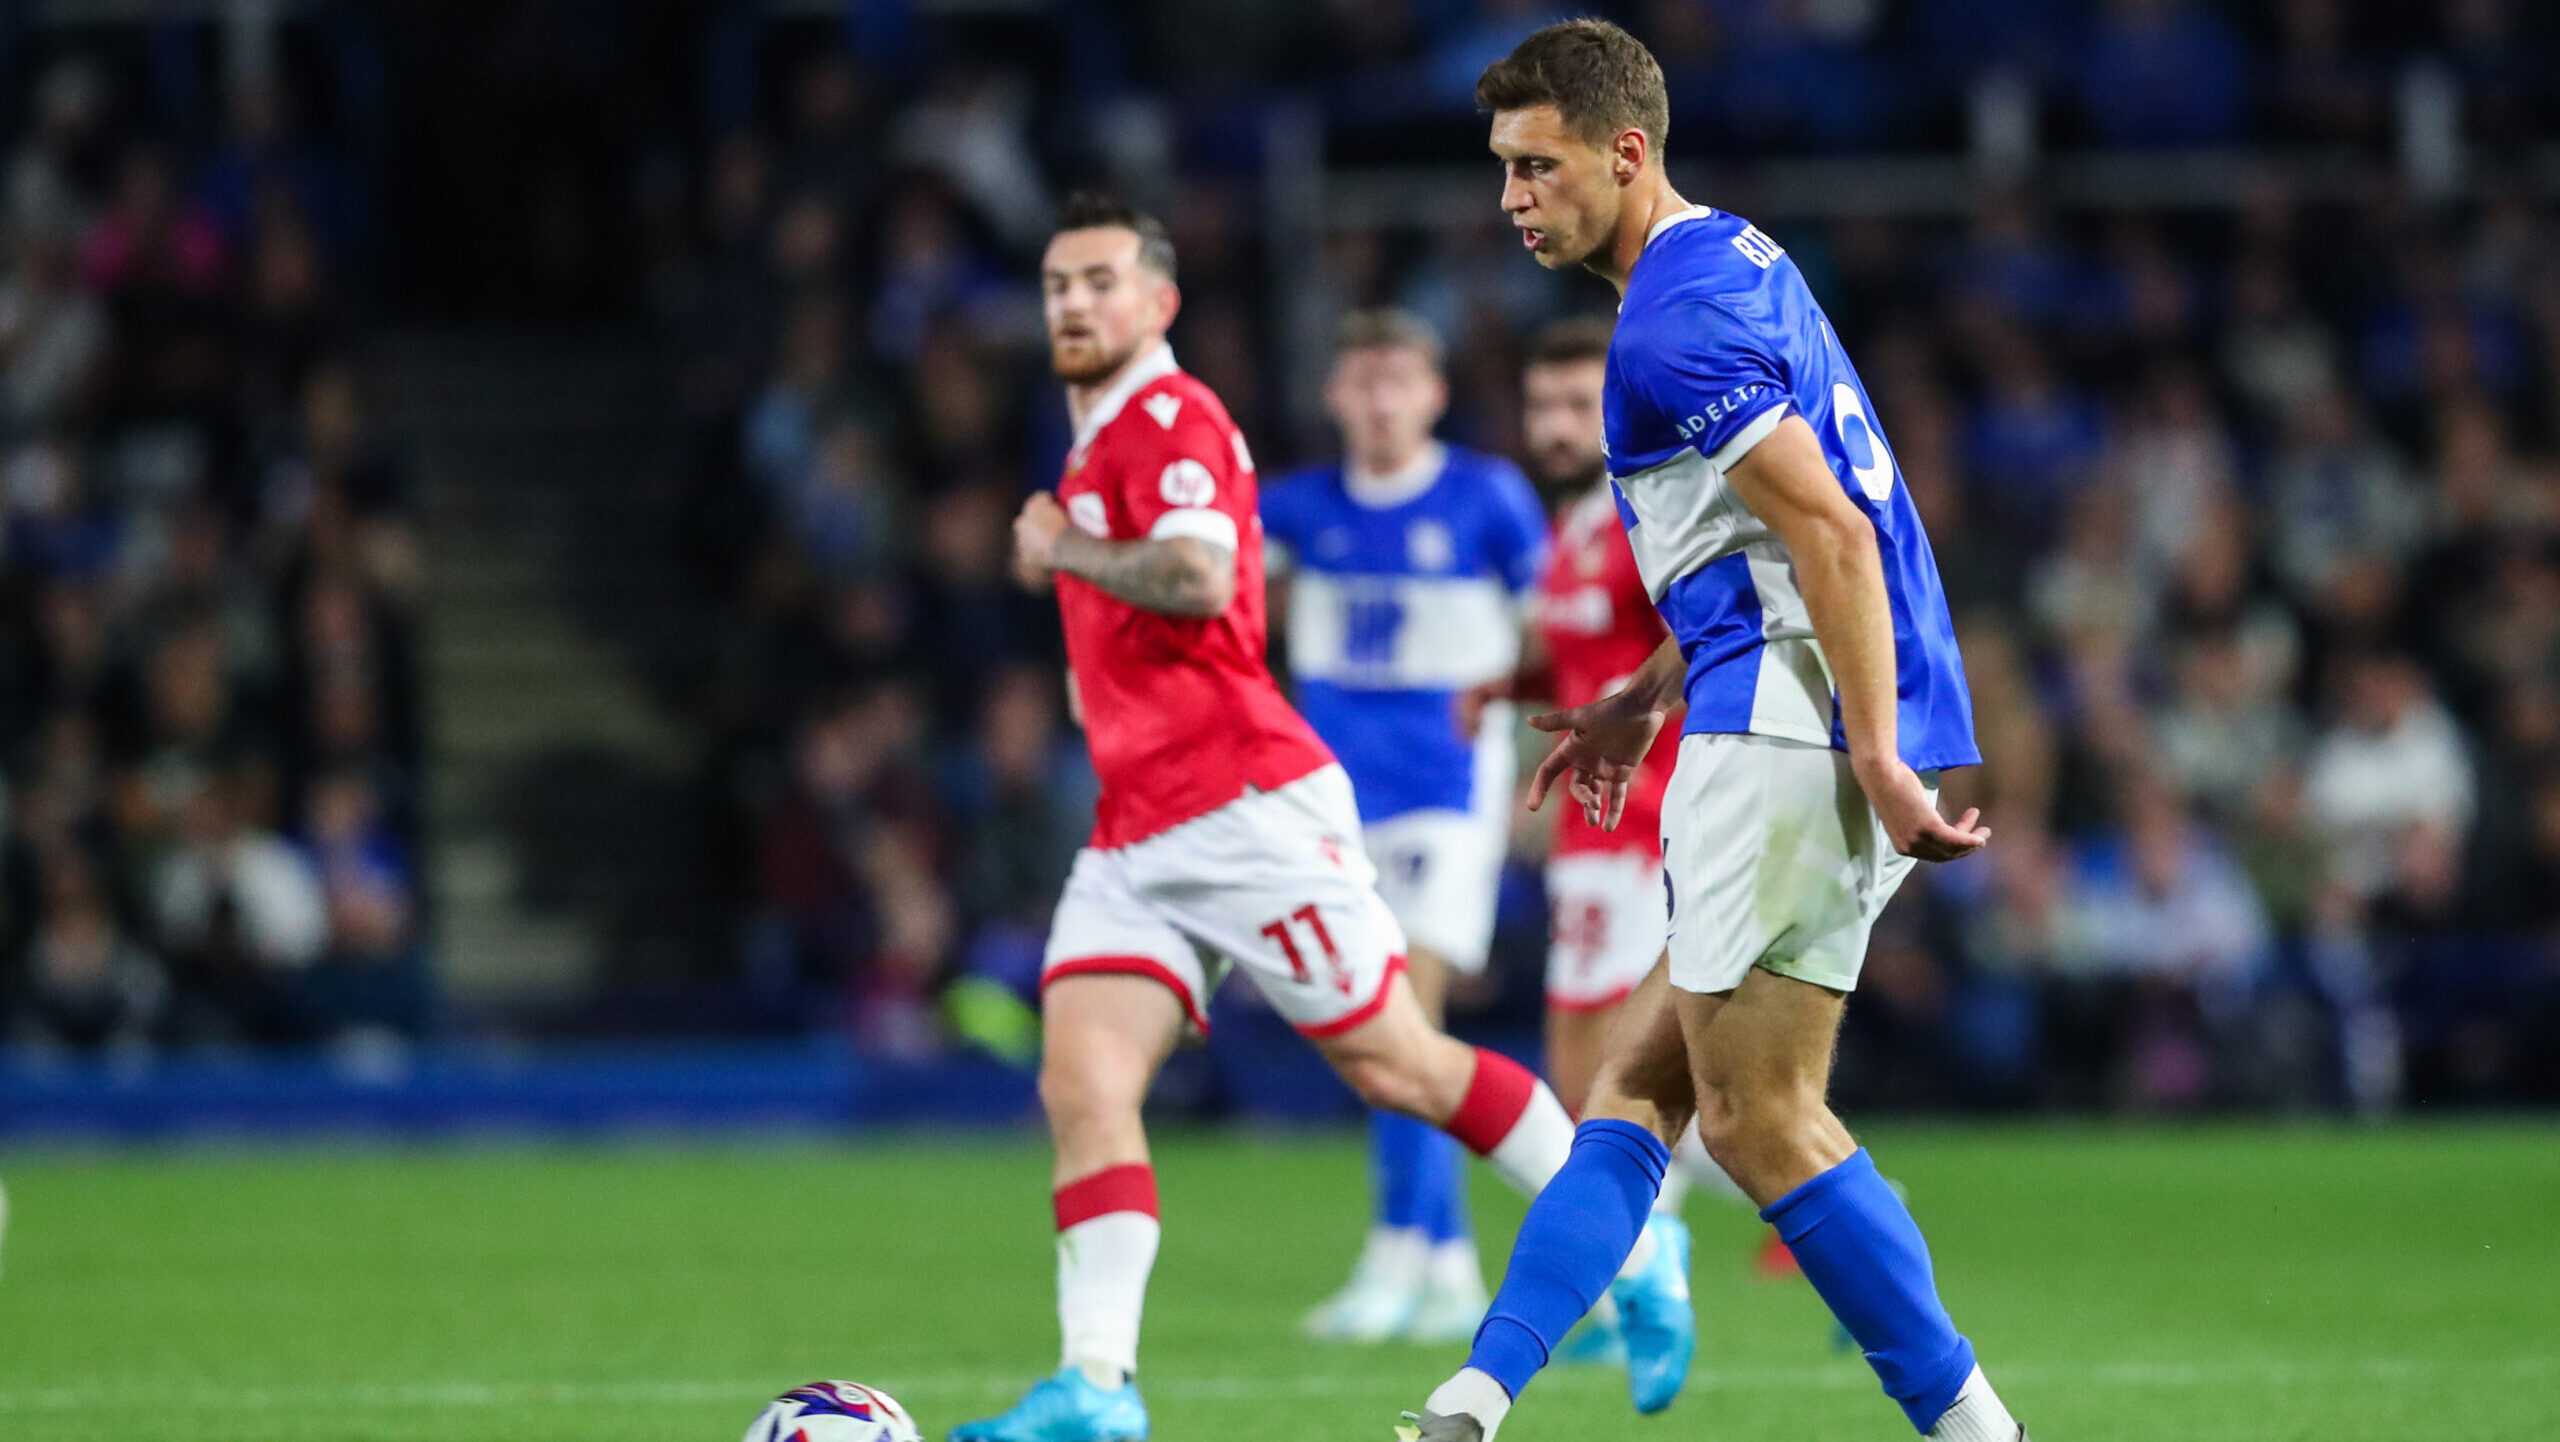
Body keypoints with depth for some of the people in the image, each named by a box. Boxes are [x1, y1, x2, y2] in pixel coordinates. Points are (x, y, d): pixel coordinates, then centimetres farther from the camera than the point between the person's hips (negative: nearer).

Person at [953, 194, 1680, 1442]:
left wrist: (1062, 552, -12)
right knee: (1080, 1083, -10)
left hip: (1244, 810, -9)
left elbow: (1197, 576, -26)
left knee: (1395, 1066, -2)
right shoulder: (1099, 439, 22)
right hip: (1136, 835, 9)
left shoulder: (1168, 418, -9)